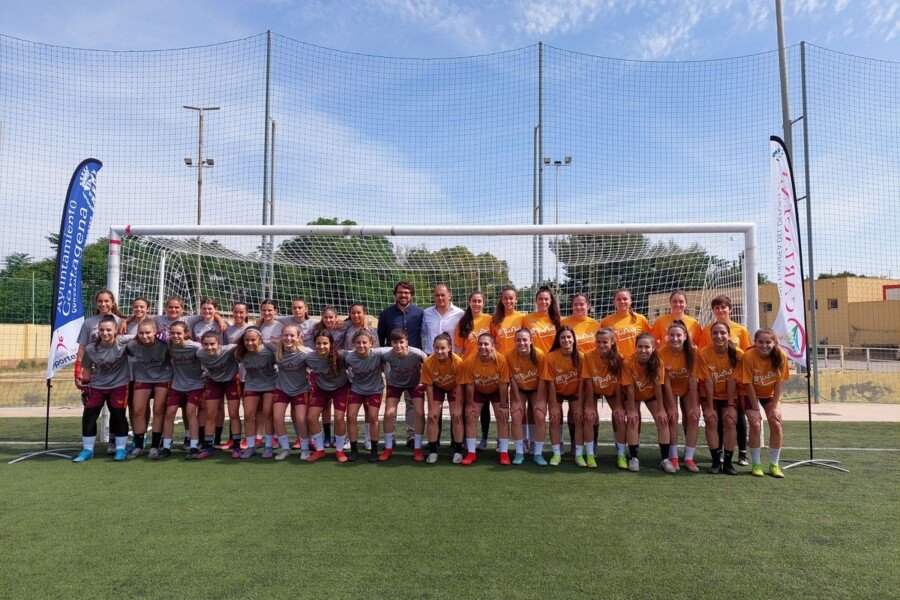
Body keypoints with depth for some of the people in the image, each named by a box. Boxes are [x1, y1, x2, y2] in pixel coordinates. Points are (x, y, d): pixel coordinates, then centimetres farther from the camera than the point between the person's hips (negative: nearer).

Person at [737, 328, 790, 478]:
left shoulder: (780, 356, -21)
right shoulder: (749, 356, -28)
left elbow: (779, 383, -13)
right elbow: (749, 384, -22)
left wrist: (774, 407, -14)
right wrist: (756, 409, -19)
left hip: (770, 394, 2)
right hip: (752, 394, -2)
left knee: (776, 424, -9)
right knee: (756, 424, -14)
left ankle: (774, 464, 5)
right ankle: (756, 464, -2)